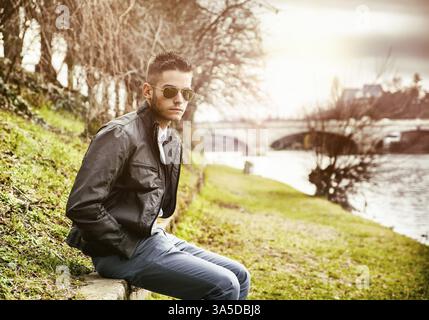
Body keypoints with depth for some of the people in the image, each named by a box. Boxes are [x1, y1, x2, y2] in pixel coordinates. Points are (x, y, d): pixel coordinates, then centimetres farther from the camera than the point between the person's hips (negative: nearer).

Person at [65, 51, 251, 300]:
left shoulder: (173, 141, 11)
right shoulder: (120, 135, -16)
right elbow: (82, 206, -24)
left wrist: (158, 233, 11)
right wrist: (128, 250, -17)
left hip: (154, 237, 9)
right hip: (123, 252, -9)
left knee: (240, 277, 7)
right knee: (224, 286, -16)